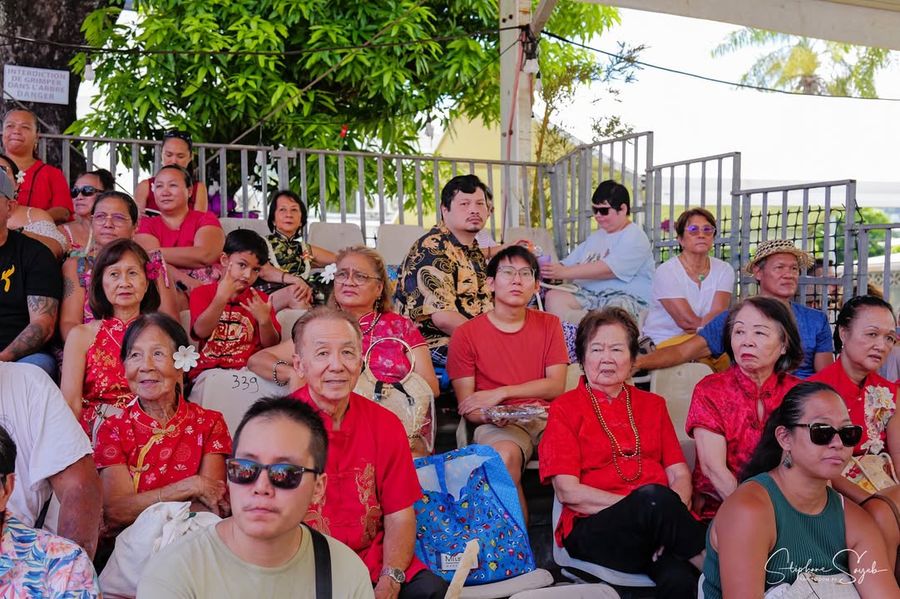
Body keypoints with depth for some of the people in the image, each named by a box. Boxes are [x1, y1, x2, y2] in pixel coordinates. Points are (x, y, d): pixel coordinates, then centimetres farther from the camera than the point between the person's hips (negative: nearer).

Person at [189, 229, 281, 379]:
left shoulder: (260, 300, 14)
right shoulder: (201, 293, 11)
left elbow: (271, 345, 7)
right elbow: (201, 331, -6)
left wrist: (264, 320, -13)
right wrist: (221, 299, -20)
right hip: (208, 371, -2)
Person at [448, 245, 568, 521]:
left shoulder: (549, 325, 13)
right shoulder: (466, 334, 4)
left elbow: (556, 386, 2)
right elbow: (467, 406, 1)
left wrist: (501, 393, -9)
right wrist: (490, 416, -22)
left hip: (547, 416, 2)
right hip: (499, 424, -2)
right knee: (505, 455, -36)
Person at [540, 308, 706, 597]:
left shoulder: (653, 405, 21)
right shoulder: (565, 408, 7)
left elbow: (680, 475, 12)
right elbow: (568, 491, -3)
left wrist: (670, 517, -11)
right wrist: (647, 505, -12)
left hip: (654, 529, 2)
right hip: (592, 528, -2)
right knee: (654, 496, -33)